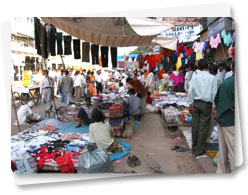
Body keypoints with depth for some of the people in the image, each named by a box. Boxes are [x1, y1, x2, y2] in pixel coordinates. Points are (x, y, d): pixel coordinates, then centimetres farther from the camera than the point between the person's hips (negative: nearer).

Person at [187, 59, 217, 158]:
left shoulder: (195, 76, -1)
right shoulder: (212, 78, -5)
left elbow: (190, 91, -5)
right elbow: (214, 93, -4)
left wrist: (191, 103, 3)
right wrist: (214, 106, 5)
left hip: (196, 103, 3)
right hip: (206, 104, -3)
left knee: (195, 125, 12)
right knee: (203, 127, 2)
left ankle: (194, 148, 25)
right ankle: (199, 152, 6)